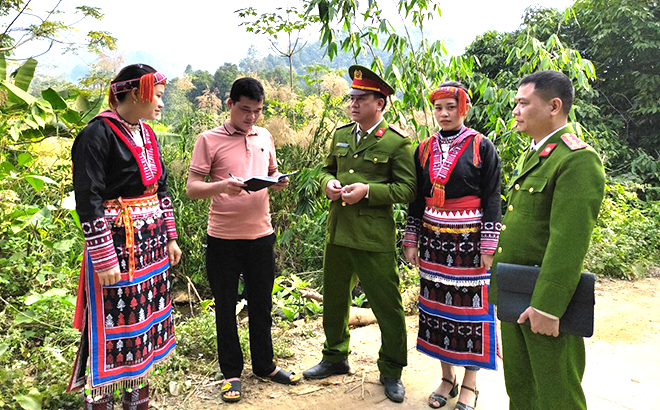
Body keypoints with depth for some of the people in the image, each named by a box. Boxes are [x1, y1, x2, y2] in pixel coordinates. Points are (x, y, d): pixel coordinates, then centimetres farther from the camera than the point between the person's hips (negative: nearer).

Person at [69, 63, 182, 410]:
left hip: (152, 243, 8)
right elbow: (88, 201, -17)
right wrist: (103, 259, -18)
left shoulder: (146, 134, 11)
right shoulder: (98, 134, -13)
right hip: (115, 244, -8)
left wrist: (170, 237, 15)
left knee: (146, 318, 15)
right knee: (112, 325, 2)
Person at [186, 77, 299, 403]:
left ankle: (264, 364, 33)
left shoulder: (265, 137, 9)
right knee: (226, 306, 9)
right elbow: (191, 188, -7)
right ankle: (231, 372, 26)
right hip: (223, 239, -4)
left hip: (261, 234, 4)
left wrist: (278, 182, -4)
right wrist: (221, 186, -27)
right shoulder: (209, 140, -5)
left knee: (261, 304, 15)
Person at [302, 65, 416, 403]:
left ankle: (391, 372, 25)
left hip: (374, 237, -6)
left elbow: (407, 190, -10)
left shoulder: (397, 142, -7)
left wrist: (367, 191, -21)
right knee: (334, 299, 18)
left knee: (386, 306, 4)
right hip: (338, 233, 6)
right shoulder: (341, 135, 11)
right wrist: (328, 182, -2)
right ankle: (335, 358, 40)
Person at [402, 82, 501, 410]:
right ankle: (447, 377, 26)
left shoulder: (482, 147, -3)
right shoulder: (424, 149, 8)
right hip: (433, 238, 4)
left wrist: (488, 247, -10)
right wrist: (411, 241, 7)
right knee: (437, 303, 9)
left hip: (469, 239, -4)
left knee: (470, 305, 3)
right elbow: (417, 199, 11)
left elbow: (492, 201, -5)